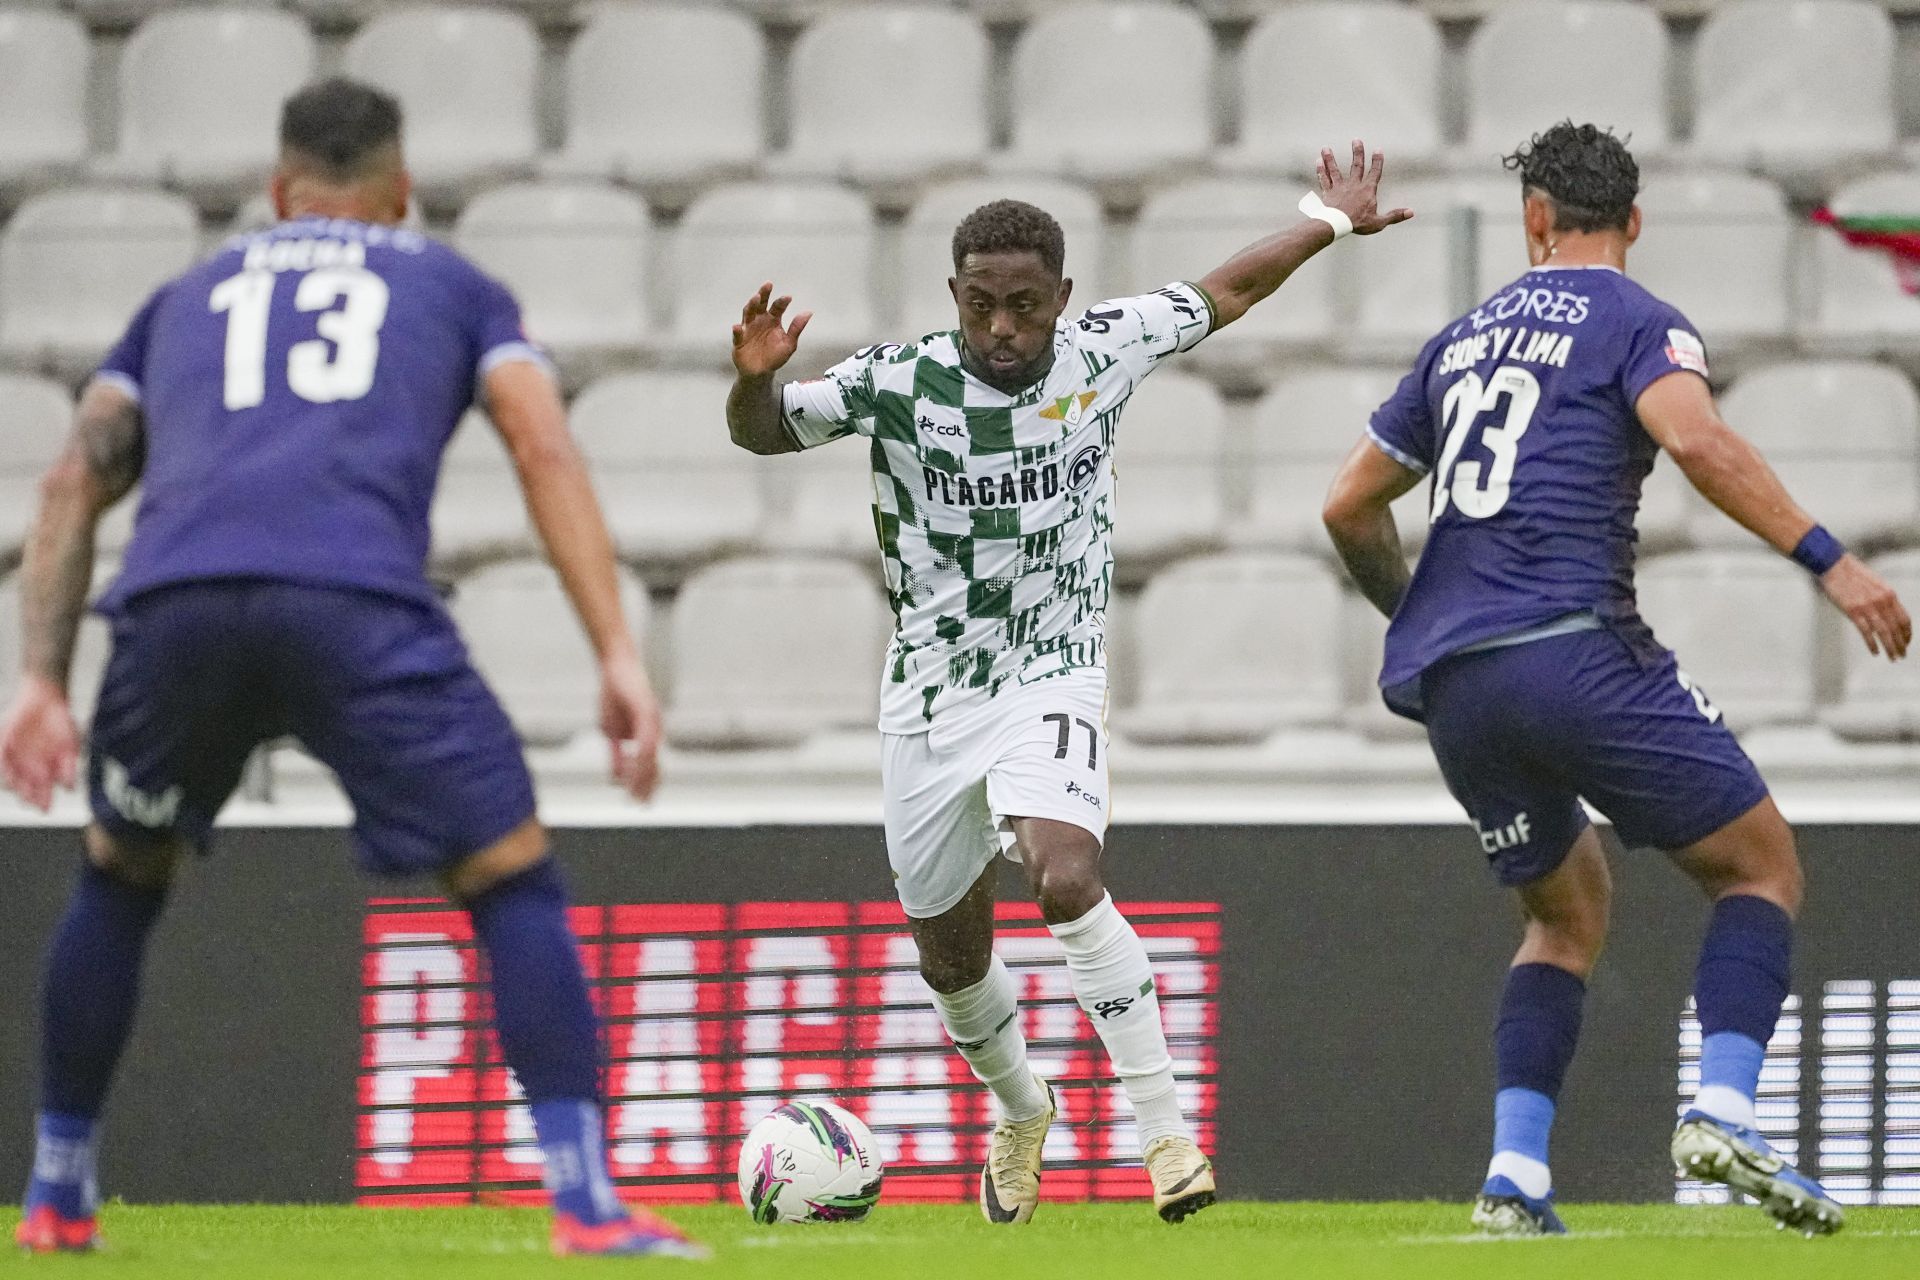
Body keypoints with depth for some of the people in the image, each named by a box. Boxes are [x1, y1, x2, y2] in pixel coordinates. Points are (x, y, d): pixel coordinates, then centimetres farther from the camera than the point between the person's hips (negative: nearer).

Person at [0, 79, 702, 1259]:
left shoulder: (186, 298, 34)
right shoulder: (454, 287, 27)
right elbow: (545, 449, 10)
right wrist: (618, 654, 4)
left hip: (174, 600, 3)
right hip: (357, 606, -3)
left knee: (122, 880, 28)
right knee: (512, 882, 8)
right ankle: (589, 1203, -5)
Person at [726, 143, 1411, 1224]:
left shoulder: (1106, 349, -7)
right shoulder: (899, 383, -12)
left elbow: (1223, 296, 11)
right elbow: (762, 434, 0)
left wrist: (1329, 224, 19)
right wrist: (756, 376, -22)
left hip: (1055, 674, -1)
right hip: (934, 685, 2)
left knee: (1066, 880, -29)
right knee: (952, 958, 11)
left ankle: (1167, 1133, -24)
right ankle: (1023, 1113, 43)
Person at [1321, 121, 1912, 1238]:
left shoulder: (1465, 340, 22)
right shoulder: (1638, 323, 4)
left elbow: (1351, 508, 28)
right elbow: (1695, 440, -17)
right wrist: (1830, 561, -19)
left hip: (1449, 684, 6)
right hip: (1572, 651, -6)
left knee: (1570, 906, 22)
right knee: (1761, 865, 4)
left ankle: (1516, 1173, 5)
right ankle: (1723, 1112, -18)